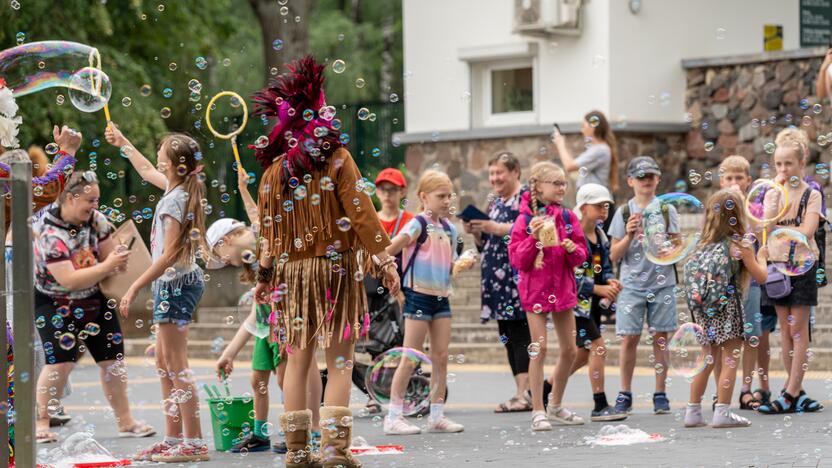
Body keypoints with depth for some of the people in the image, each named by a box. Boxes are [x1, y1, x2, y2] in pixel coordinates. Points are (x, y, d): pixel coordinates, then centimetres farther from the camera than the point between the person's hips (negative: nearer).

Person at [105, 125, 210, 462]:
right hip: (173, 284, 10)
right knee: (164, 363, 13)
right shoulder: (178, 188, 9)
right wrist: (122, 143, 42)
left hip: (176, 283, -10)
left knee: (176, 364, -9)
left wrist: (135, 288, -19)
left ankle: (194, 443, -10)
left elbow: (169, 255, -22)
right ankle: (173, 439, 15)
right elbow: (147, 171, 32)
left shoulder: (174, 201, -18)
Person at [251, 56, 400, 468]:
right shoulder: (337, 159, -7)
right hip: (336, 268, -4)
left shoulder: (276, 168, 4)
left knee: (298, 361, 9)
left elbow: (269, 227, 9)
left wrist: (264, 274, 18)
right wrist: (384, 260, -4)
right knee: (339, 363, -1)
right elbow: (360, 212, -10)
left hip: (292, 273, 4)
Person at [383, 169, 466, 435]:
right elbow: (388, 251, -18)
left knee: (441, 357, 7)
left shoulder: (449, 229, 11)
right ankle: (393, 417, 1)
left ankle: (437, 416, 14)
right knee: (411, 358, -5)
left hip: (441, 297, 7)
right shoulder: (418, 225, -11)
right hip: (419, 295, -7)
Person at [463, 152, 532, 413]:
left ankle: (525, 394, -15)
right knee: (507, 335, 7)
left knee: (520, 334, -12)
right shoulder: (495, 203, 22)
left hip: (518, 273, -9)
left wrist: (496, 227, -17)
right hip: (496, 278, 9)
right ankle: (521, 393, 9)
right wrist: (475, 232, 5)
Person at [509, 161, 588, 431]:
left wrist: (573, 249, -14)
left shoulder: (567, 217, 5)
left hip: (563, 287, 5)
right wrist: (533, 238, -23)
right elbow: (517, 260, -10)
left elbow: (581, 256, 8)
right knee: (539, 349, -8)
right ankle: (538, 412, -1)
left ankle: (556, 407, 24)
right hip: (535, 288, -5)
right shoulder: (525, 219, -7)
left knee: (569, 350, 8)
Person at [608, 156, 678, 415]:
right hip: (632, 284, 0)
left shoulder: (667, 210, 6)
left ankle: (660, 394, 6)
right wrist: (629, 235, -11)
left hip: (662, 283, 0)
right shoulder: (624, 213, 5)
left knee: (660, 336, 0)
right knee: (629, 338, -3)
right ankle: (625, 394, 5)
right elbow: (614, 255, 4)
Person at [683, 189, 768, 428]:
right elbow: (761, 276, -1)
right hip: (727, 308, -6)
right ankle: (722, 412, -5)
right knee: (730, 359, 0)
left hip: (704, 311, 6)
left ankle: (693, 411, 16)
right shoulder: (739, 245, -7)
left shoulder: (704, 243, 8)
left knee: (707, 359, 15)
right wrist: (761, 257, 16)